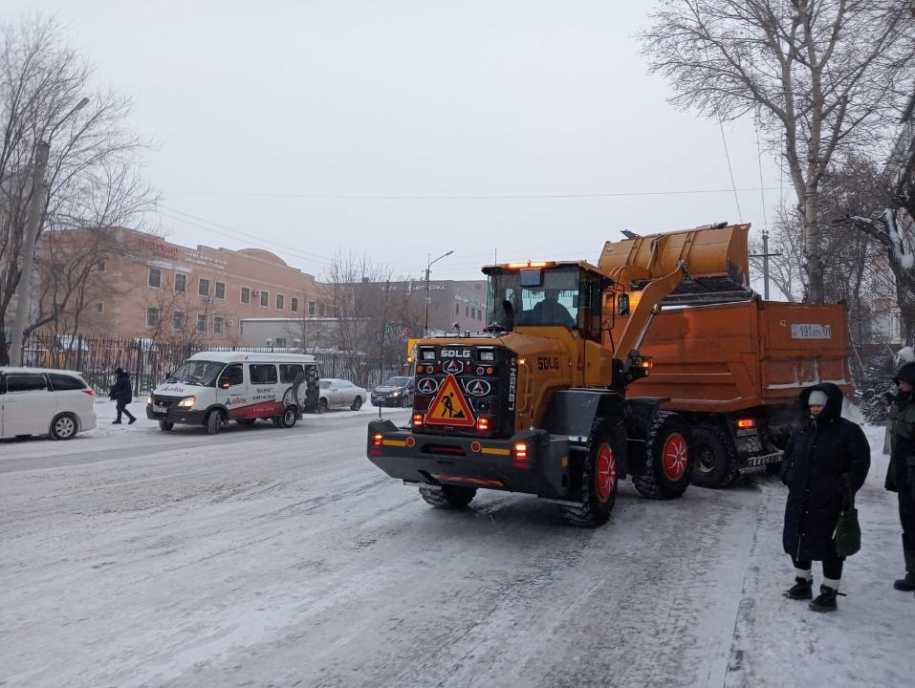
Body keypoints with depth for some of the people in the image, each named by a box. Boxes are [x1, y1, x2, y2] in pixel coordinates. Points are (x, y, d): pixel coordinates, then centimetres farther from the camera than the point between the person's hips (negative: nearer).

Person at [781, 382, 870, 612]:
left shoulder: (848, 432, -7)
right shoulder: (802, 431, 10)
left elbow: (860, 463, -7)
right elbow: (788, 457, 21)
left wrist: (845, 488, -11)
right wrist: (789, 477, 7)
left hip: (829, 503, -6)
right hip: (799, 501, 6)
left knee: (829, 547, 1)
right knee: (797, 541, 14)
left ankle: (829, 593, 14)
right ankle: (803, 584, 33)